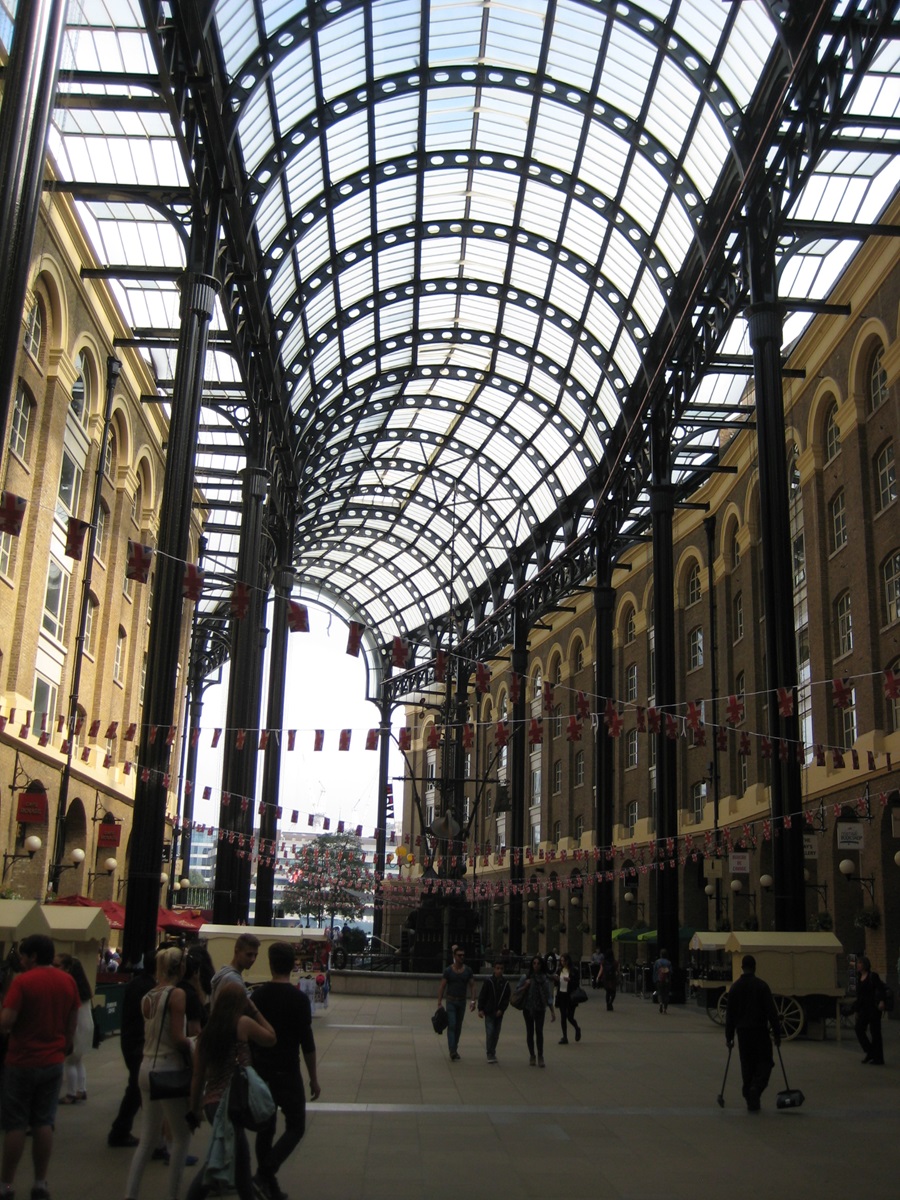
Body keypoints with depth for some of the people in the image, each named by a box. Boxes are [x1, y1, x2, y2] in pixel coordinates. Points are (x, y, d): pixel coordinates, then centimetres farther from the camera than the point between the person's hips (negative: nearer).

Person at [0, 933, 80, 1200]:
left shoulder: (21, 981, -15)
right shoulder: (68, 982, 3)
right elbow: (72, 1025, 8)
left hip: (22, 1063, -5)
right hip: (53, 1063, 5)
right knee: (44, 1123, 10)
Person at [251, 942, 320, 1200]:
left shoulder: (258, 995, 0)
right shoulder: (299, 999, -12)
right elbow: (307, 1042, -11)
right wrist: (314, 1078, -2)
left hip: (260, 1070, 5)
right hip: (287, 1072, -5)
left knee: (265, 1127, 13)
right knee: (295, 1127, 4)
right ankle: (266, 1172, -13)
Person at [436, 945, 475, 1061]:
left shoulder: (468, 971, 1)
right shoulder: (448, 971, -7)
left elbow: (472, 986, 1)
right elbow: (442, 987, -5)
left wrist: (472, 1001, -11)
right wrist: (439, 1003, -10)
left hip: (462, 1001, 3)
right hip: (451, 1001, -3)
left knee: (458, 1026, 12)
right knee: (451, 1025, -12)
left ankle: (454, 1048, 26)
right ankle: (452, 1051, -18)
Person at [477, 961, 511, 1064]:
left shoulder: (505, 983, 3)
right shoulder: (488, 981, -6)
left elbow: (507, 999, 5)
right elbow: (482, 996, -3)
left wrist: (501, 1010, -7)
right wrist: (480, 1009, -8)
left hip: (499, 1013, 3)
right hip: (489, 1012, -3)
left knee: (496, 1034, 9)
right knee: (490, 1033, -10)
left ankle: (492, 1053, 23)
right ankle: (490, 1054, -2)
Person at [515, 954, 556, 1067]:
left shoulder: (545, 978, 2)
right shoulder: (526, 977, -1)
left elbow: (548, 994, 5)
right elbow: (517, 989, 4)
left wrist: (552, 1011, 4)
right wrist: (525, 986, -15)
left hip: (540, 1008, 0)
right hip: (528, 1007, 0)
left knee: (539, 1032, -7)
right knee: (530, 1032, 7)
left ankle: (540, 1056, 0)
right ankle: (532, 1056, 18)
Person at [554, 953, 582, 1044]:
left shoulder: (575, 970, -8)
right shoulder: (560, 970, 6)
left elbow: (577, 984, -8)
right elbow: (557, 984, 13)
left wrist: (569, 980, -24)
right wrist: (557, 980, -8)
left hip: (570, 996, -4)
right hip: (561, 995, 4)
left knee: (570, 1016, -2)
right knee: (563, 1017, 5)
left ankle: (577, 1029, 30)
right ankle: (564, 1037, 13)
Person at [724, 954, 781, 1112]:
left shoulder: (735, 987, 5)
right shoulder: (761, 986, -7)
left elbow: (730, 1014, 8)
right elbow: (771, 1011, -9)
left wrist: (729, 1036, 13)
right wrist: (776, 1033, -3)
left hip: (742, 1032, 4)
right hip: (760, 1030, -4)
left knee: (747, 1065, 12)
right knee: (765, 1062, 6)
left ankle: (751, 1100, 11)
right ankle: (756, 1088, -18)